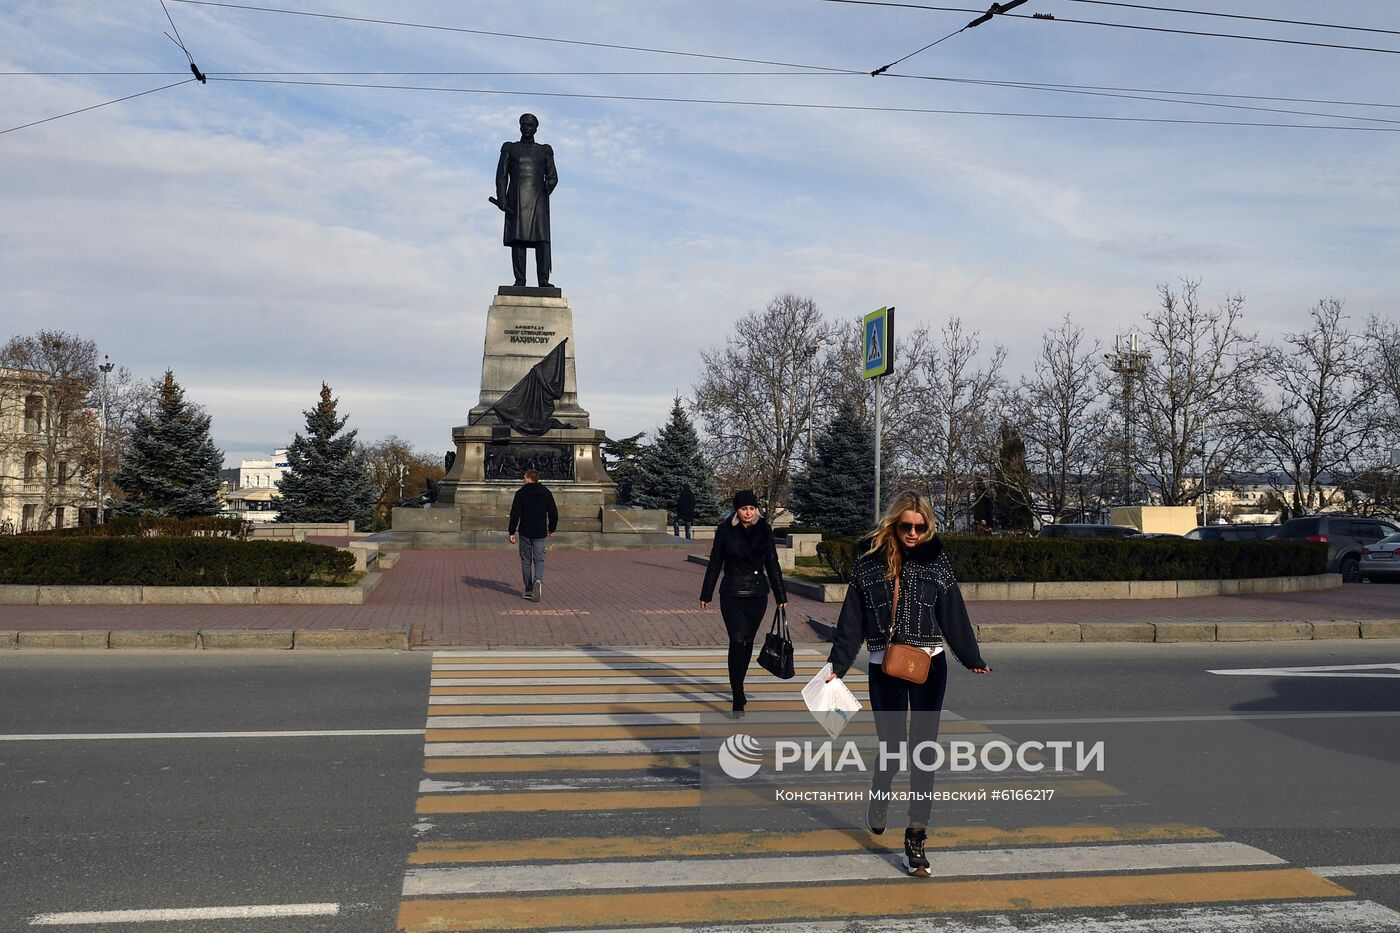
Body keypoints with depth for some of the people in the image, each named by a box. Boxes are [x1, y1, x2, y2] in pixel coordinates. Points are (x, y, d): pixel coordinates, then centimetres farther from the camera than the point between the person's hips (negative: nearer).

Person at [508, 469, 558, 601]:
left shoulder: (521, 493, -5)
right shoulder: (546, 493, 4)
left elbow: (514, 514, -9)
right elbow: (553, 513, 7)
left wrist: (512, 532, -5)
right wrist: (552, 529, 19)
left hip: (525, 533, -1)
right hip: (541, 534, 2)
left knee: (526, 561, 10)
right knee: (539, 560, 5)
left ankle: (528, 591, 12)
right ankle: (538, 580, -24)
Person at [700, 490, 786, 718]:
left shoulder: (764, 530, 0)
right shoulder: (725, 530, -3)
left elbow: (772, 564, 4)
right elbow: (714, 564, 4)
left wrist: (780, 597, 2)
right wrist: (706, 595, 7)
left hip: (757, 596, 2)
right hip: (732, 595, -2)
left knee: (748, 642, 12)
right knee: (738, 642, -13)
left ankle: (738, 687, 33)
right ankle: (738, 701, -14)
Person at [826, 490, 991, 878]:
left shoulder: (935, 558, 0)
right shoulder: (870, 559, -2)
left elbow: (953, 613, 7)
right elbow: (852, 618, 0)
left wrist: (973, 659, 11)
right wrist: (837, 666, -1)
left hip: (929, 666, 1)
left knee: (923, 750, -1)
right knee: (892, 747, 7)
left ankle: (916, 838, 6)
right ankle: (878, 800, 39)